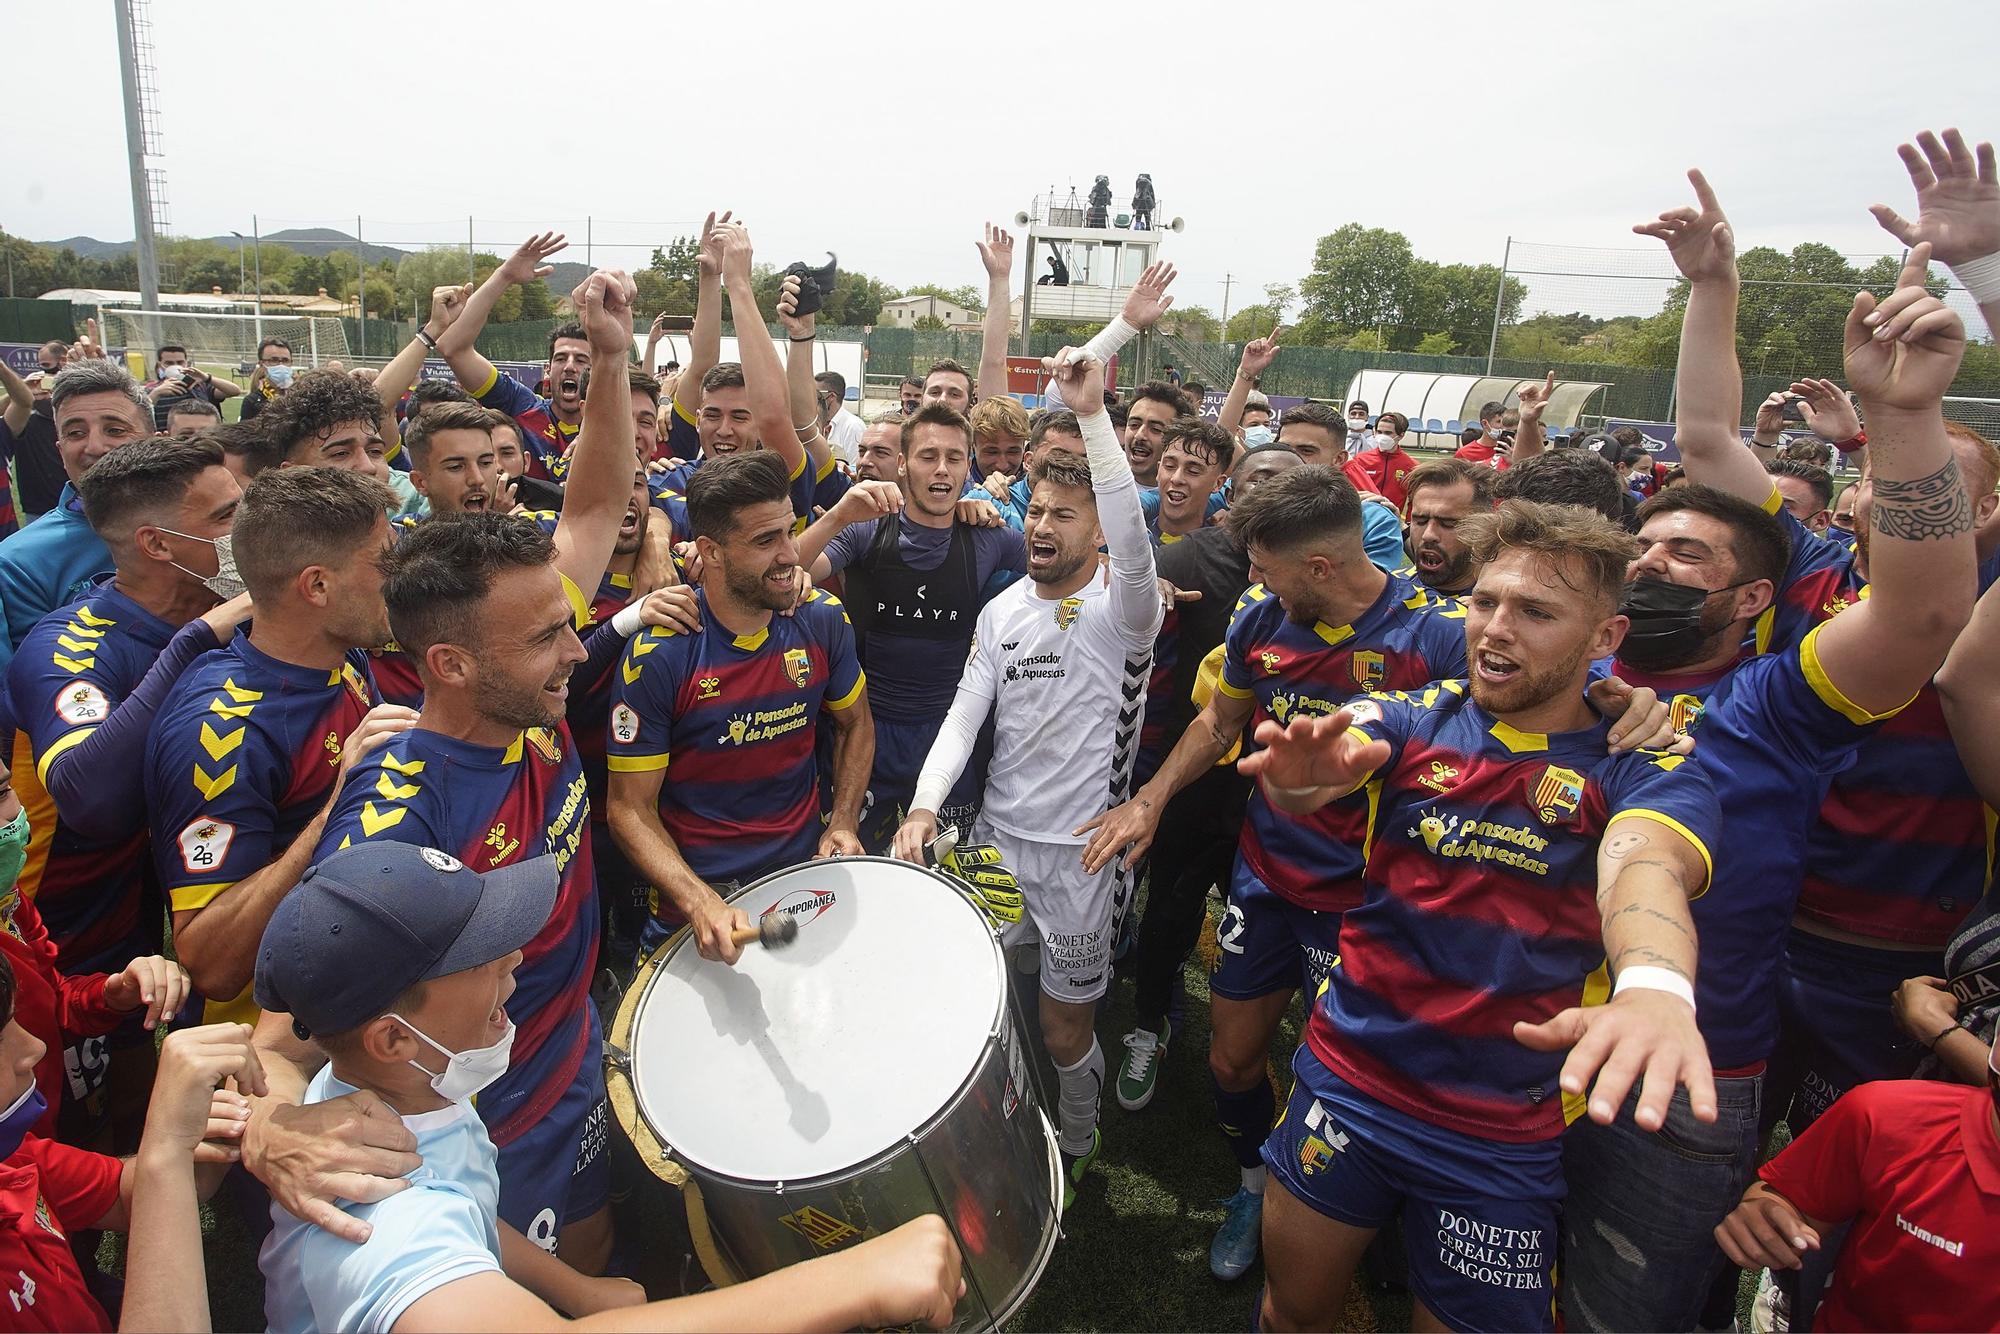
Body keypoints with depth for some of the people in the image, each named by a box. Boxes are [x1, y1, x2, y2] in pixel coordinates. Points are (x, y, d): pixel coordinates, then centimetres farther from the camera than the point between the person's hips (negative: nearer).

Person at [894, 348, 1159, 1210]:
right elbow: (965, 715, 2)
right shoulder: (1001, 612, 5)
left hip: (1081, 851, -5)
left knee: (1063, 1023, 8)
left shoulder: (1119, 611, -12)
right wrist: (924, 806, -13)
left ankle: (1076, 1147, 39)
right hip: (995, 837, 5)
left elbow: (1135, 545, -34)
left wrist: (1092, 414, -40)